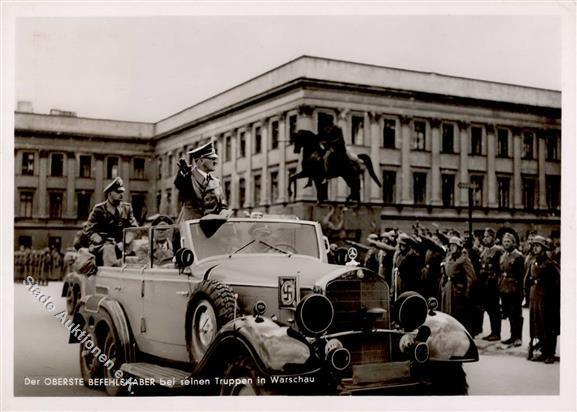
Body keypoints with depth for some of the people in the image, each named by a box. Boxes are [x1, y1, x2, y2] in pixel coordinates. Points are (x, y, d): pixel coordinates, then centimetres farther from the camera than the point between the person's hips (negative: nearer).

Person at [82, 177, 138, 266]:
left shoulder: (127, 208, 13)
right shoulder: (99, 209, 2)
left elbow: (134, 228, 10)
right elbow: (89, 230, -2)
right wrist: (102, 242, -17)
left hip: (119, 244, 4)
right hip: (101, 245, -4)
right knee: (108, 249, -37)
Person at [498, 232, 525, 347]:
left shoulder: (518, 256, -8)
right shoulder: (503, 256, 15)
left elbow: (520, 274, -12)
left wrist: (519, 290, -17)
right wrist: (500, 286, 12)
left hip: (514, 290, -7)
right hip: (504, 289, 7)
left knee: (516, 314, -1)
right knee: (509, 314, 13)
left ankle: (518, 337, 5)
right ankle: (513, 336, 22)